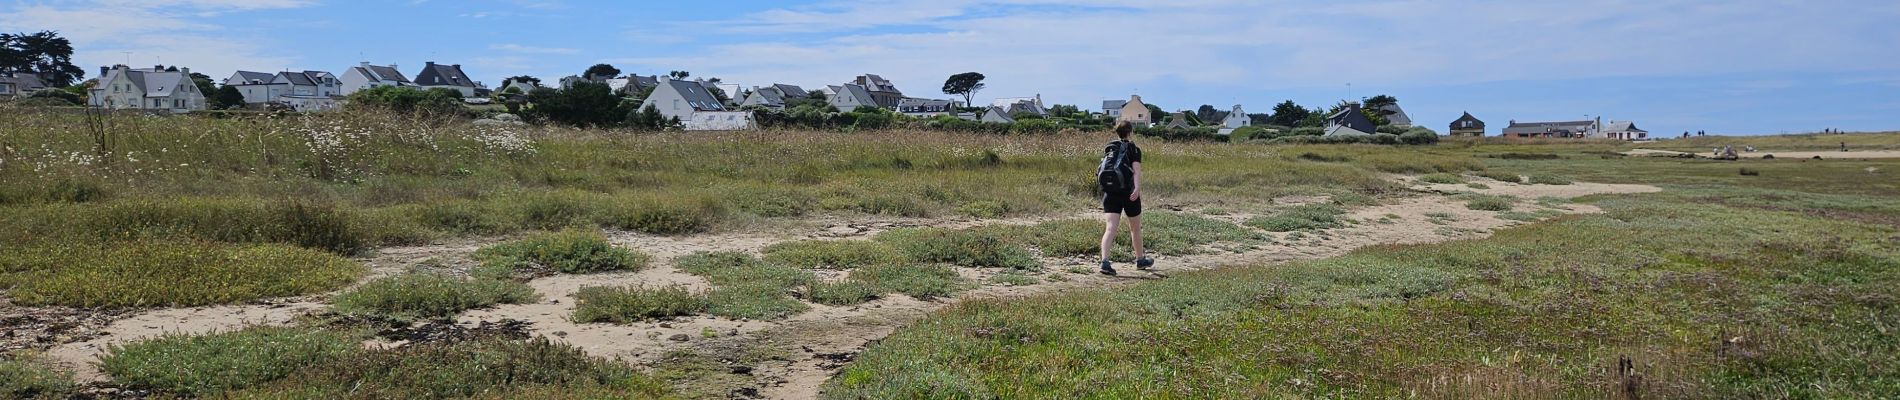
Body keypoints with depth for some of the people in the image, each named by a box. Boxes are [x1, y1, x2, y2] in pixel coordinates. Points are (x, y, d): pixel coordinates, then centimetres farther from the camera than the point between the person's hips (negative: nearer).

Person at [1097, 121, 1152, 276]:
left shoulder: (1108, 149, 16)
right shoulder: (1134, 149, 3)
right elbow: (1136, 170, -12)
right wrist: (1137, 188, -25)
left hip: (1109, 192, 3)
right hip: (1128, 192, -3)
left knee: (1110, 228, -8)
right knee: (1135, 228, 16)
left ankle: (1105, 261, -27)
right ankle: (1140, 260, 33)